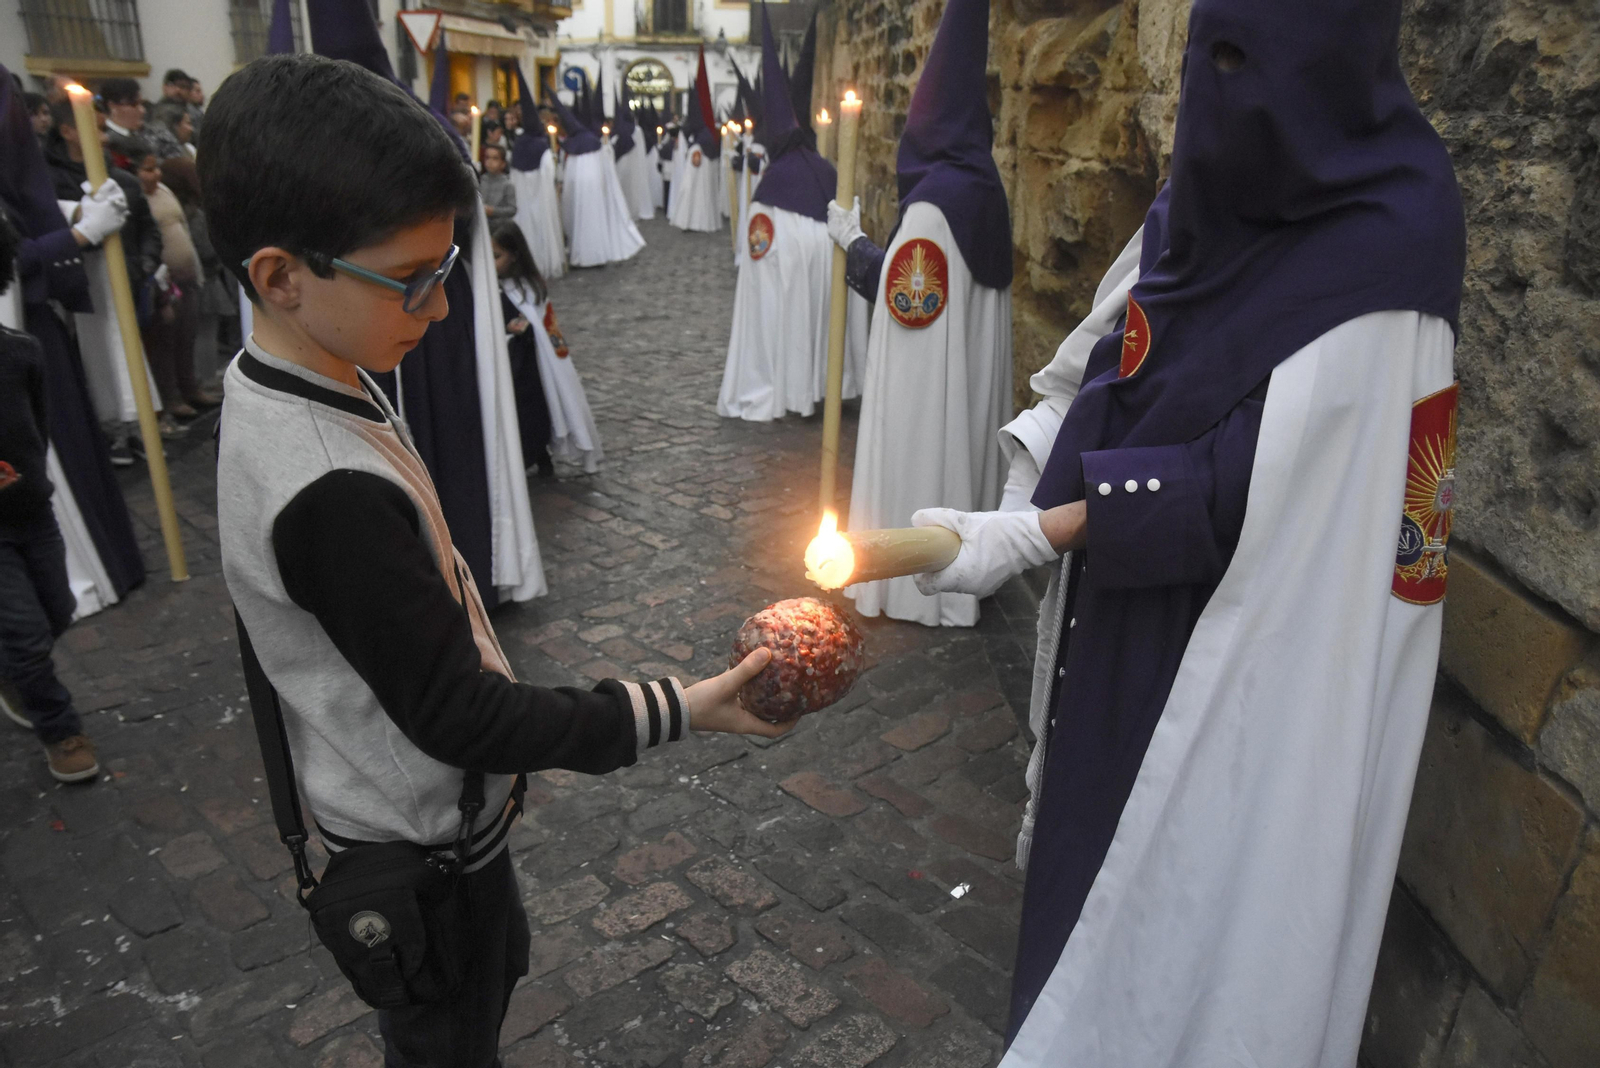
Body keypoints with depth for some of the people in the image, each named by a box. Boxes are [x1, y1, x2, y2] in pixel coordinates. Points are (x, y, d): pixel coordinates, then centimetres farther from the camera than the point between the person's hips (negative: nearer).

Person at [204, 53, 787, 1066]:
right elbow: (456, 715, -29)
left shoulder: (283, 387, -5)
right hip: (423, 833, -8)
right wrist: (678, 710, -27)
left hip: (420, 801, 9)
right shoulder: (333, 494, -36)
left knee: (498, 962, 30)